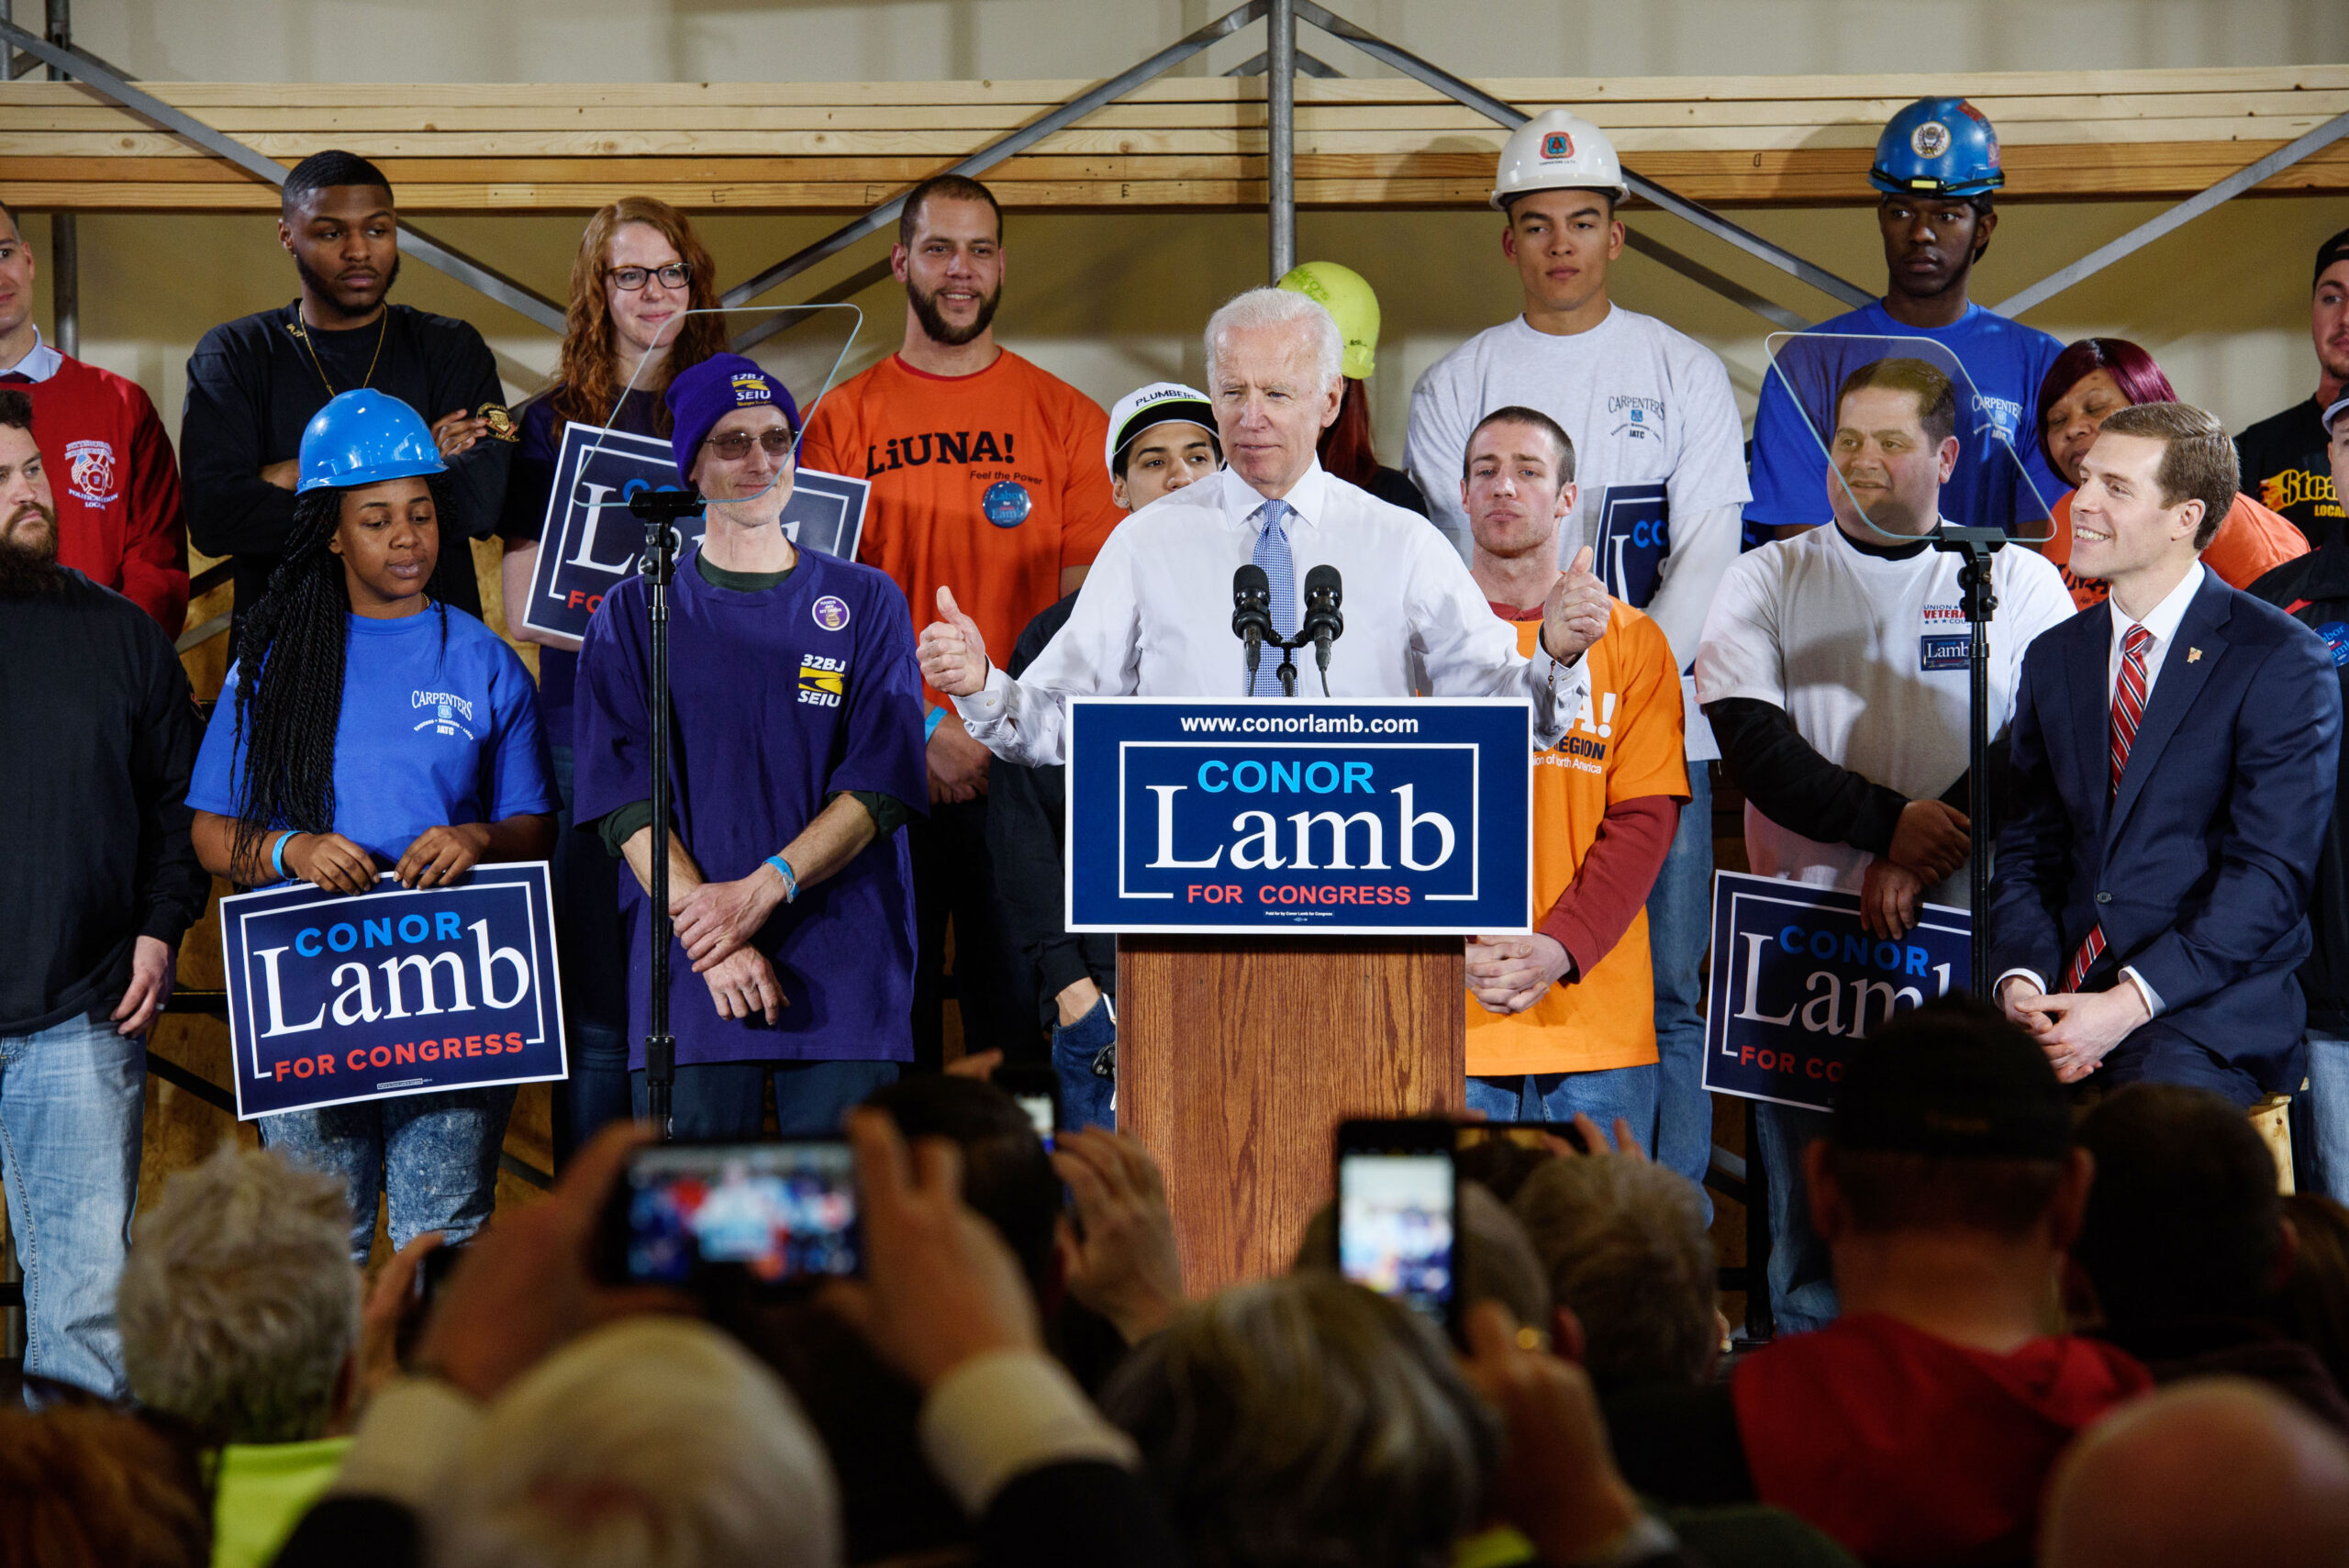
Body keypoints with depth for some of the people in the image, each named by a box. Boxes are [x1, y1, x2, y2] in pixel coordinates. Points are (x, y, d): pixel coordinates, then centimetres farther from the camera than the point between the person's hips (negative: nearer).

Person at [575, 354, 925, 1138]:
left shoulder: (865, 604, 12)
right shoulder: (632, 617, 11)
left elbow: (880, 787, 2)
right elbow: (627, 802, 1)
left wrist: (762, 890, -13)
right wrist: (711, 937, -14)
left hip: (844, 977, 0)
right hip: (687, 983, 0)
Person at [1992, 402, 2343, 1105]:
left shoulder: (2282, 659, -3)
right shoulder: (2054, 658, 17)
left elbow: (2272, 872, -9)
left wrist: (2130, 1004, -18)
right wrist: (2022, 981, -6)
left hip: (2211, 1004, -5)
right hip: (2068, 992, 5)